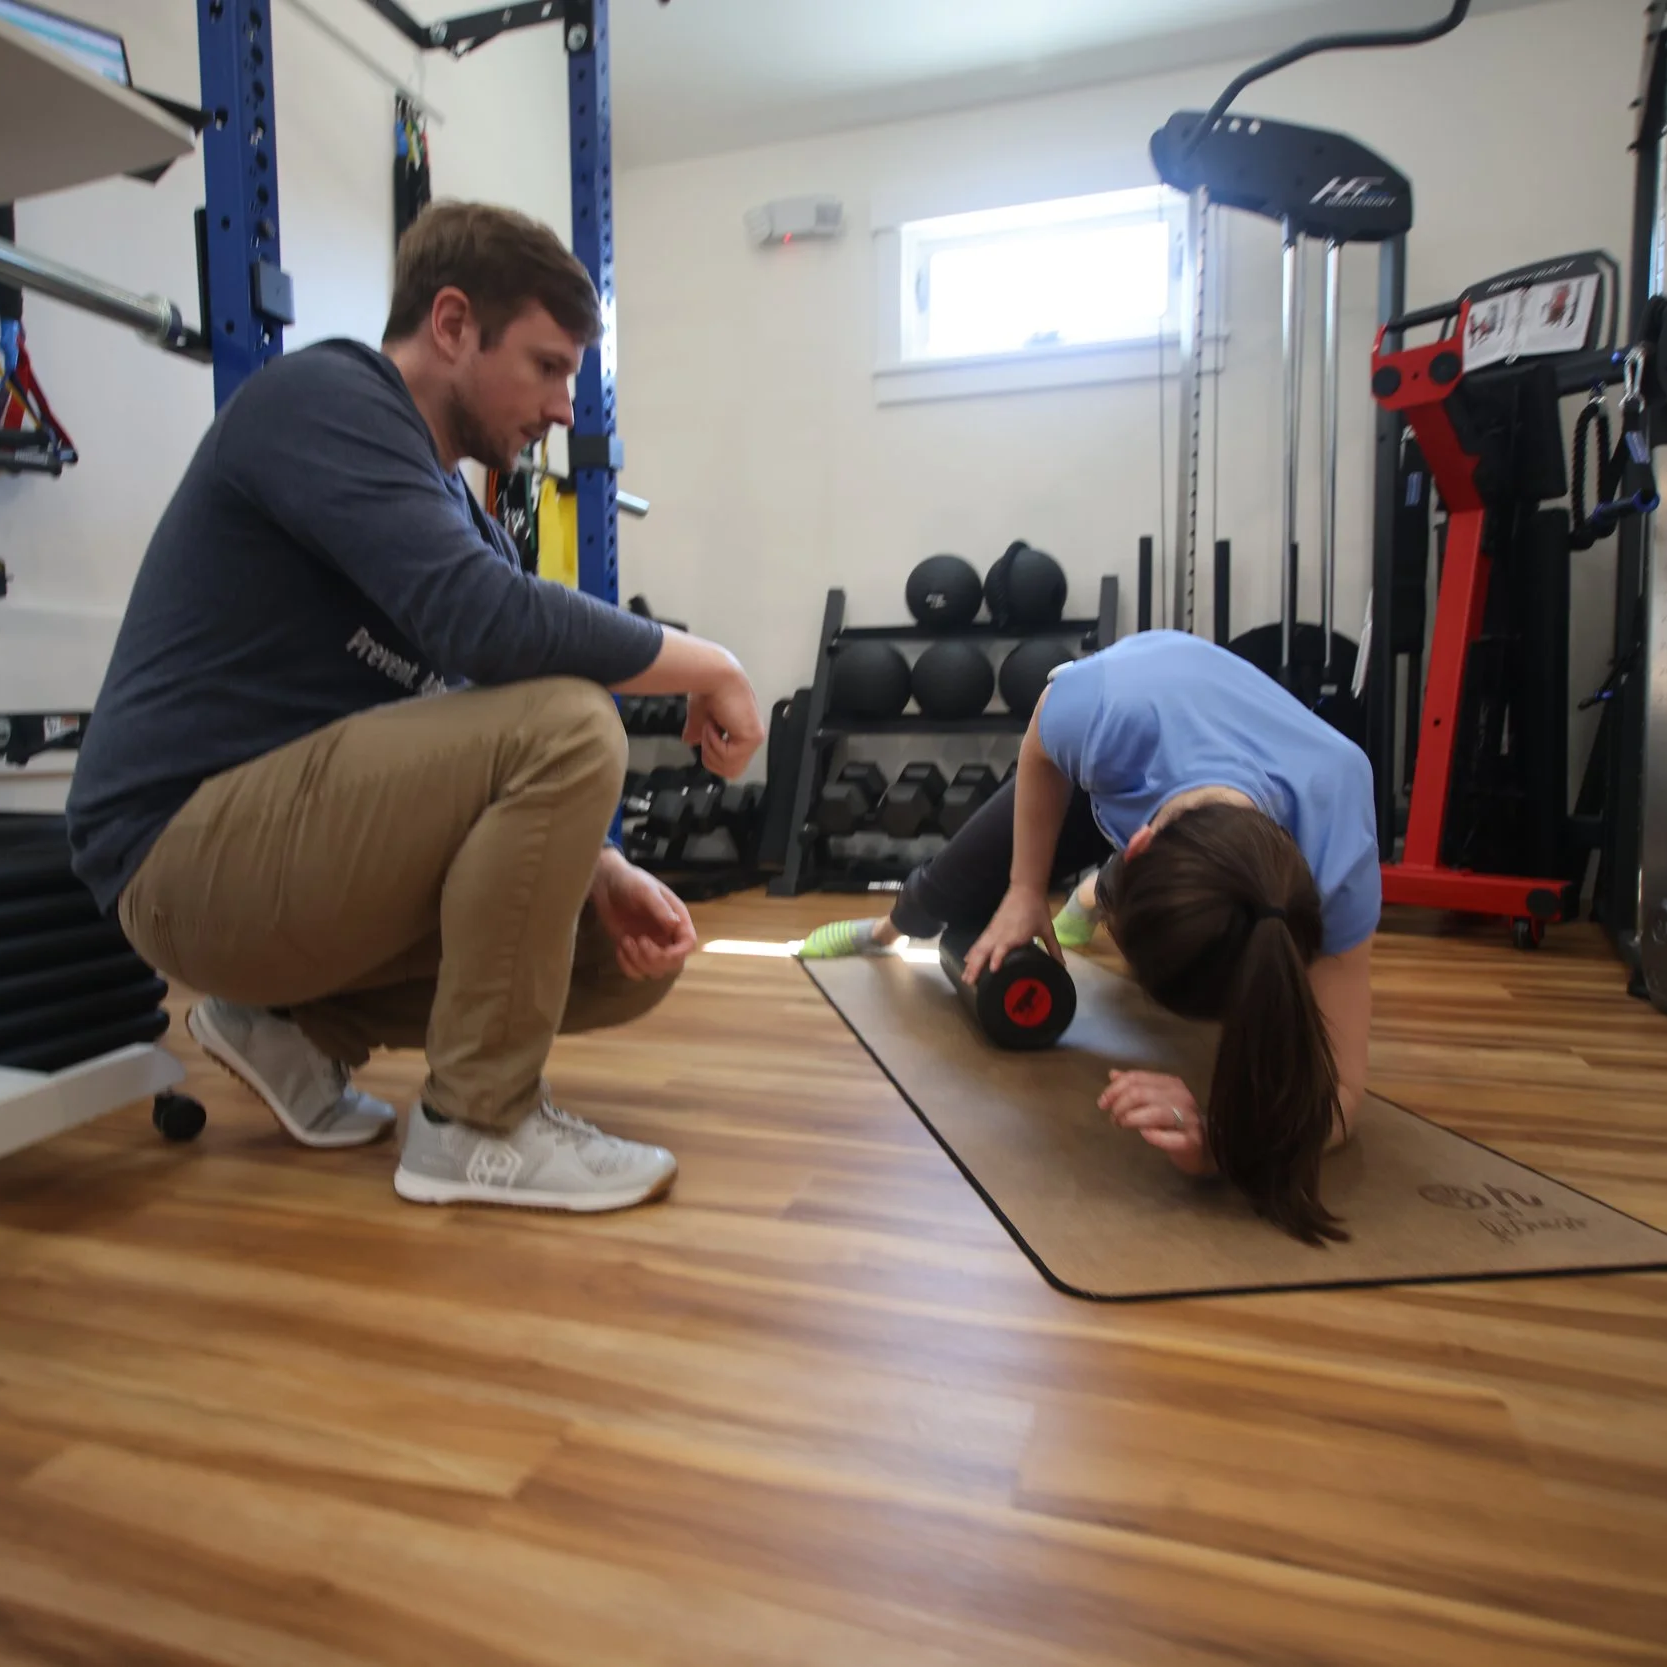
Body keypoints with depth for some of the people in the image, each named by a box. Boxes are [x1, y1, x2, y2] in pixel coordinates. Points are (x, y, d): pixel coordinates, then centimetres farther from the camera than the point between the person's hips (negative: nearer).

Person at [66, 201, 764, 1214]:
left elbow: (508, 768, 9)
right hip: (192, 852, -8)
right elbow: (481, 624, -29)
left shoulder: (458, 511, 13)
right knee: (567, 725, -27)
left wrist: (603, 875, -8)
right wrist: (706, 665, -17)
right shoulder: (323, 399, -11)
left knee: (632, 959, 2)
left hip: (291, 848, 8)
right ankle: (478, 1126, -13)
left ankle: (299, 1026, 11)